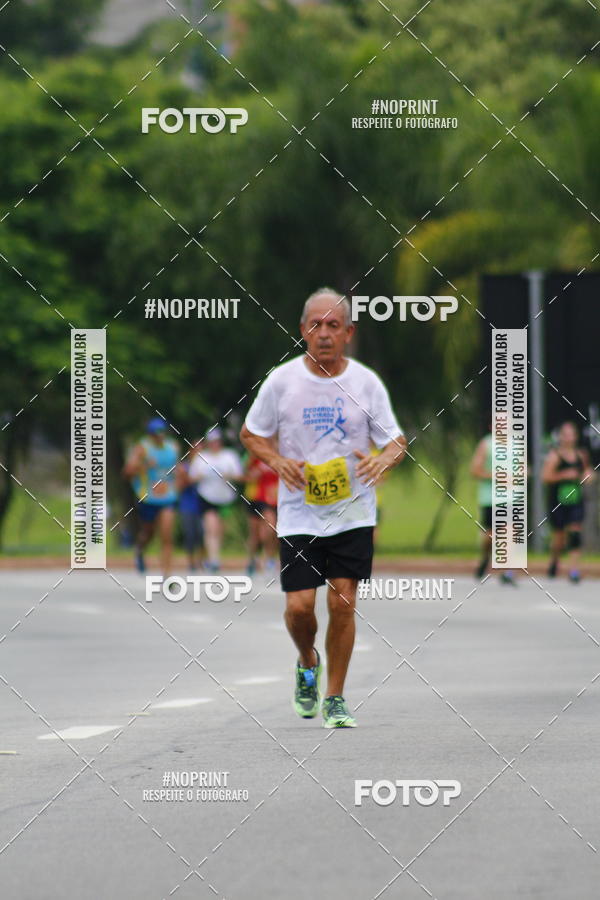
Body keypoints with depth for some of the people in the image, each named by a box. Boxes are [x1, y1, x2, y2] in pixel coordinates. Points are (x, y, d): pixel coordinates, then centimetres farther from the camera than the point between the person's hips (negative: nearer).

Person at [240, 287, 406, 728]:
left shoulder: (366, 382, -2)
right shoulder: (281, 381, -4)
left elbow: (396, 441, 5)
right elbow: (251, 434, 8)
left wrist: (383, 459, -19)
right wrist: (278, 461, -12)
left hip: (353, 512, 0)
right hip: (300, 514, 0)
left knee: (343, 603, -4)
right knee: (299, 606, -7)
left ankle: (335, 699, 10)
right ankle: (307, 661, 27)